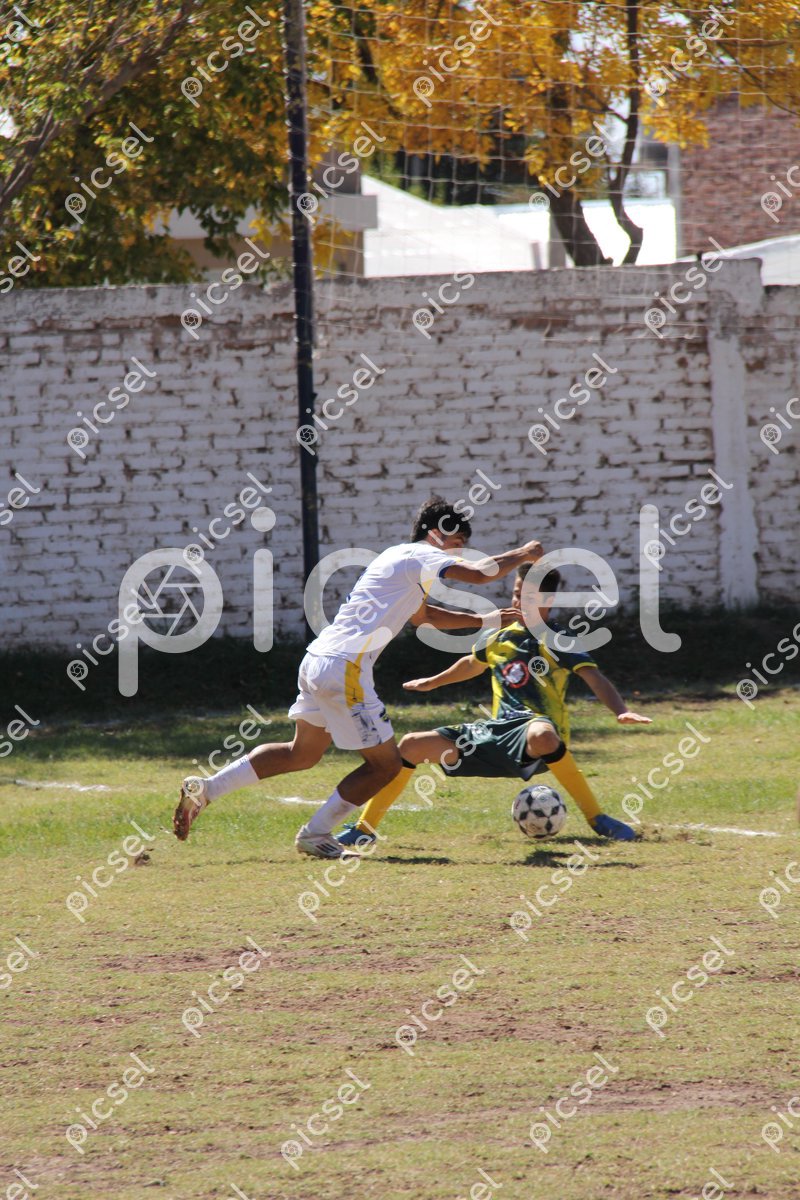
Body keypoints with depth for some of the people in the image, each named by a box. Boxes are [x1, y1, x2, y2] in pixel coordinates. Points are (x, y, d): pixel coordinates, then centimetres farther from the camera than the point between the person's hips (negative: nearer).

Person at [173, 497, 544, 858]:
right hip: (344, 669, -10)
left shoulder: (399, 557, 24)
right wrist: (523, 555, -1)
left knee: (302, 753, 23)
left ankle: (205, 789, 17)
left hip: (317, 662, 10)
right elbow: (480, 573, -18)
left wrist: (484, 620, 34)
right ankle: (315, 835, 7)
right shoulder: (420, 555, -5)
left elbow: (425, 615, 39)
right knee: (386, 763, 1)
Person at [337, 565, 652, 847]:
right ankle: (364, 829, 10)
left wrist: (621, 711, -35)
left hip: (537, 729, -6)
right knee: (412, 745, -2)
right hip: (499, 732, 6)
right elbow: (473, 664, 38)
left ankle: (597, 819, -32)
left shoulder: (560, 643, -3)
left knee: (541, 735, -46)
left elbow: (594, 678, -17)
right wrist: (432, 683, 48)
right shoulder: (499, 638, 16)